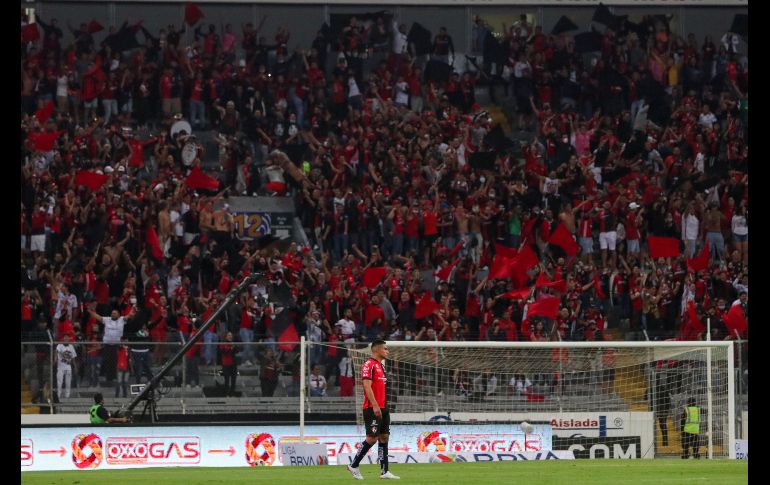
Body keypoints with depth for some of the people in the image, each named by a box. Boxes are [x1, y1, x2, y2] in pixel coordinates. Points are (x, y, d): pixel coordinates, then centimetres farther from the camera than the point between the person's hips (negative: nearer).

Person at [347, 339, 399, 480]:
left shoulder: (380, 366, 18)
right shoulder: (369, 365, -11)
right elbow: (367, 386, -19)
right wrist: (375, 406, -25)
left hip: (382, 408, 9)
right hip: (372, 409, -9)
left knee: (384, 437, 5)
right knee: (372, 438, -9)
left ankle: (384, 471, 5)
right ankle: (354, 466, 3)